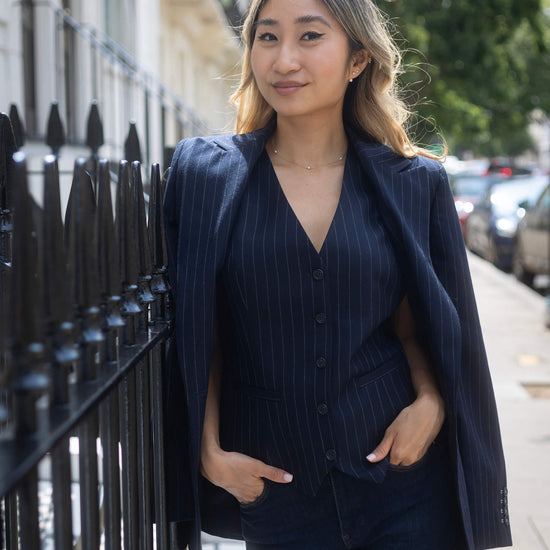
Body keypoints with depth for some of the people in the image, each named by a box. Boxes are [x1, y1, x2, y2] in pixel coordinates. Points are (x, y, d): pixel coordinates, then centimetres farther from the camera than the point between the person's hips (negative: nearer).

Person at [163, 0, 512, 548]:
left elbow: (414, 323, 8)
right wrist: (211, 452, -6)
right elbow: (196, 334, 1)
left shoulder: (414, 183, 1)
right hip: (274, 485, 0)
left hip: (403, 473, 1)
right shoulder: (205, 174, -2)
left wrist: (430, 402, -10)